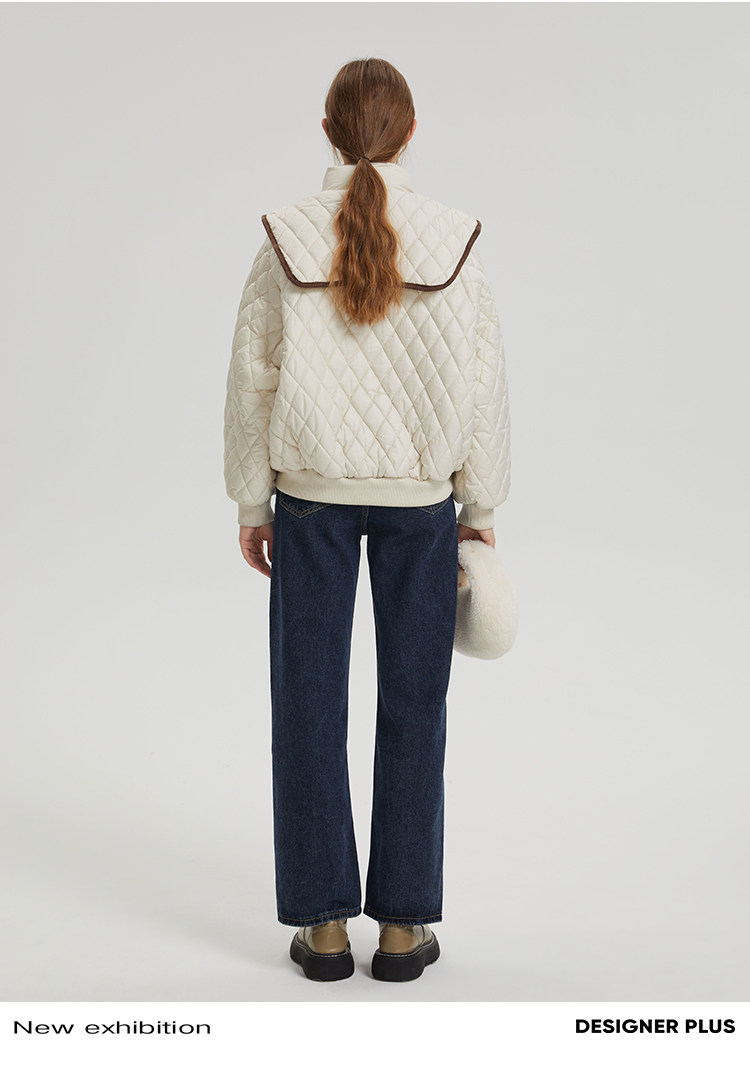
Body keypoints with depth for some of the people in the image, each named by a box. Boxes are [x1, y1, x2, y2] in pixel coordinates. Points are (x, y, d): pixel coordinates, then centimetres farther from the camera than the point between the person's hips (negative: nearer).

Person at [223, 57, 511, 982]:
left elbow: (252, 378, -1)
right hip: (420, 498, 0)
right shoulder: (452, 241, -4)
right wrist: (480, 505, 8)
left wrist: (252, 503, 8)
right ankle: (403, 923, 16)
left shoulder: (286, 239, -4)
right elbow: (483, 383, -2)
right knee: (412, 706, 9)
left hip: (312, 495, 0)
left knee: (310, 705, 9)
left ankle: (323, 923, 16)